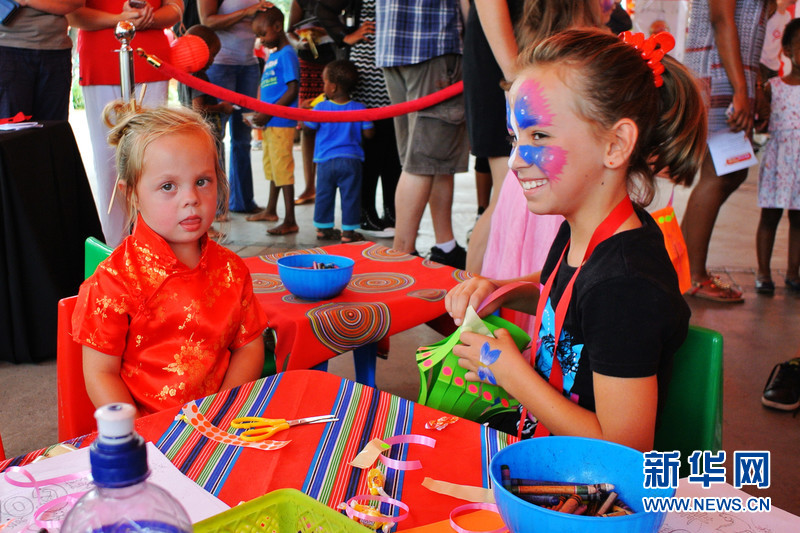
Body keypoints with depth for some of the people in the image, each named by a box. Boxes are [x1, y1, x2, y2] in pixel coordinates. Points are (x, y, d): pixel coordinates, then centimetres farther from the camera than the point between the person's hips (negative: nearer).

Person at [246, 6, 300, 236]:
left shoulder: (287, 54, -12)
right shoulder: (273, 56, 16)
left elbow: (293, 90, -19)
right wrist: (261, 115, 10)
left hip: (281, 122, -10)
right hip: (270, 122, 10)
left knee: (282, 168, -8)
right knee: (271, 166, 20)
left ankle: (290, 221, -5)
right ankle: (270, 210, 35)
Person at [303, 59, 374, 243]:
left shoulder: (321, 107, -6)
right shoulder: (359, 108, -4)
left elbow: (306, 127, 3)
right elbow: (368, 133, -4)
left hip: (326, 160, 1)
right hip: (351, 160, -1)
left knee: (324, 194, 14)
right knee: (350, 196, 4)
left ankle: (323, 227, 24)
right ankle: (348, 231, 6)